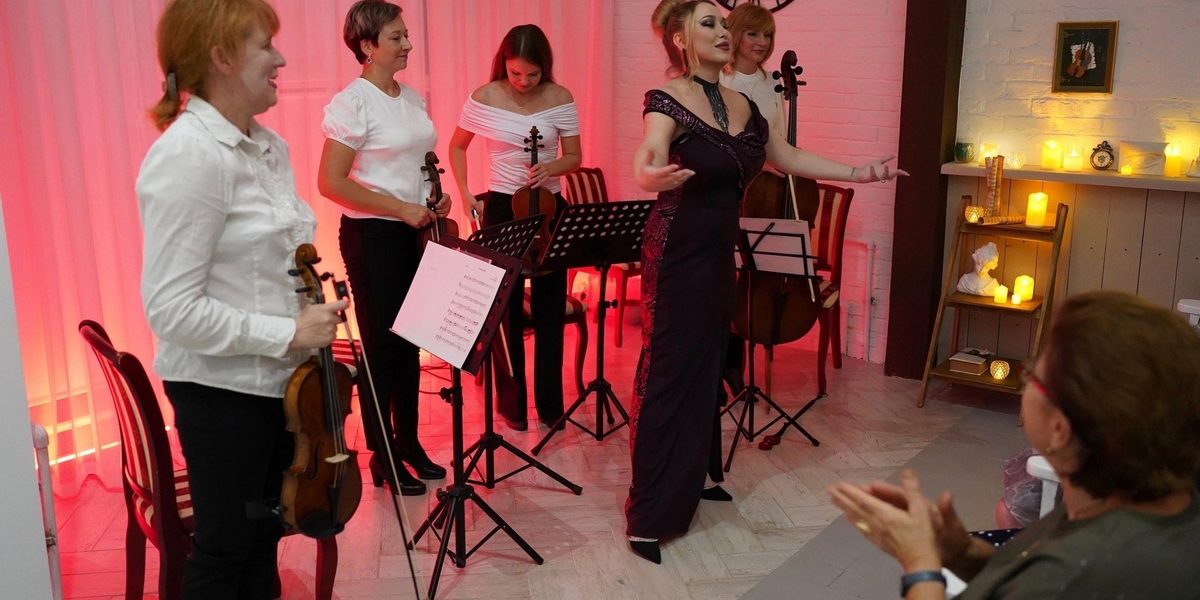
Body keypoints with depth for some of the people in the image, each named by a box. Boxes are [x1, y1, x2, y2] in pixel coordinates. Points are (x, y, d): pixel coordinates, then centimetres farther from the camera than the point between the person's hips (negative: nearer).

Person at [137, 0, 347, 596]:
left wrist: (315, 311, 5)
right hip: (222, 387, -8)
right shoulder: (186, 156, -20)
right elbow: (171, 307, -23)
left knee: (267, 530, 22)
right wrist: (287, 332, -22)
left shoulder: (270, 146, 6)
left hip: (279, 377, 8)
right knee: (224, 547, 11)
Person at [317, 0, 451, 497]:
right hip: (373, 236, -7)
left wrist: (436, 199, 2)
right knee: (381, 343, 2)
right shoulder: (352, 104, -13)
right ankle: (382, 456, 16)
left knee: (411, 340, 13)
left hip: (416, 233, 7)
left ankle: (408, 441, 27)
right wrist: (402, 210, -19)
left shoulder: (412, 99, 10)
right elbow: (330, 182, -18)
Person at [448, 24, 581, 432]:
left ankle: (550, 403, 18)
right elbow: (457, 146, 7)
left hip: (549, 208, 1)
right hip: (502, 208, -1)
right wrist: (466, 194, -3)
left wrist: (549, 169, -21)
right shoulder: (484, 98, -6)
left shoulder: (560, 99, -5)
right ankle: (511, 403, 19)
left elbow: (574, 157, 0)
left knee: (550, 308, 6)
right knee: (506, 308, 5)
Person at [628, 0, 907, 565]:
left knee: (707, 362, 16)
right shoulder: (667, 100, -14)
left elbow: (790, 158, 17)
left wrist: (857, 172, 14)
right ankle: (646, 516, 2)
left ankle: (696, 475, 32)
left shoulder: (741, 105, 8)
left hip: (718, 250, 7)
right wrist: (650, 175, -57)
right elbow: (649, 154, -34)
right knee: (667, 373, -5)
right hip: (676, 252, -7)